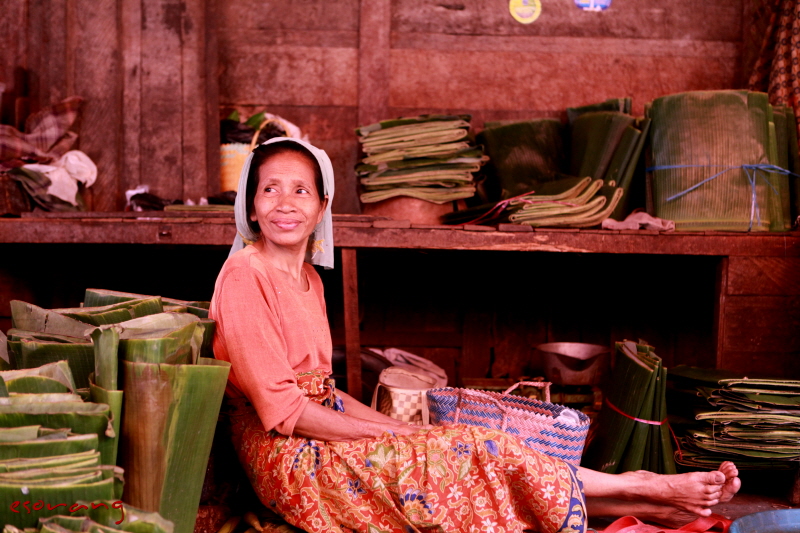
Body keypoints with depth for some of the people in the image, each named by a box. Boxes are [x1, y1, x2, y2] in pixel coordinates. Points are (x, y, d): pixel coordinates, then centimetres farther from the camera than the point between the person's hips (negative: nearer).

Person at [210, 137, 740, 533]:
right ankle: (640, 489, -6)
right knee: (474, 453, -15)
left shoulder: (307, 279, 13)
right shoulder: (245, 275, -15)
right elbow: (282, 408, -18)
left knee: (471, 454, -8)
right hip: (287, 458, -8)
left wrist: (397, 427, 1)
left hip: (324, 435, 8)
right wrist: (390, 435, -14)